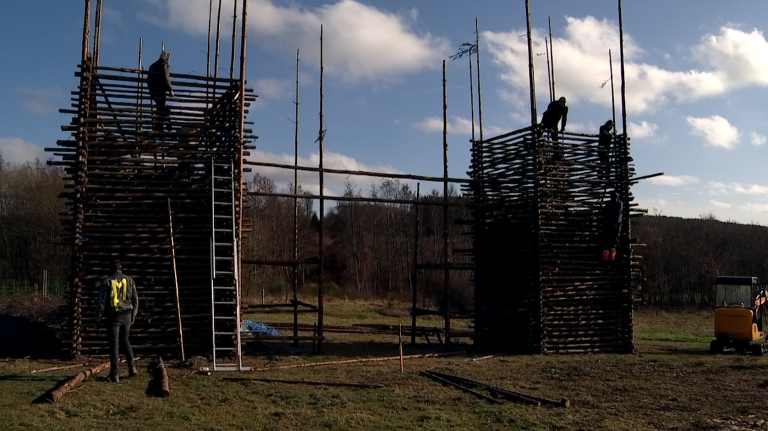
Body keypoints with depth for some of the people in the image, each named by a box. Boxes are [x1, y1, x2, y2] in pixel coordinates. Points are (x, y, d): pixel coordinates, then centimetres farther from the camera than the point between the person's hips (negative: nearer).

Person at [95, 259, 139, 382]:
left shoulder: (106, 281, -5)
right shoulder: (129, 280, 4)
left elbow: (101, 300, -8)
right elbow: (135, 299, 6)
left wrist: (98, 316, 1)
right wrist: (133, 315, 16)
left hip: (113, 315, -3)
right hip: (127, 315, 3)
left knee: (114, 343, 1)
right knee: (125, 339, 20)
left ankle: (114, 374, 1)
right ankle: (132, 367, 12)